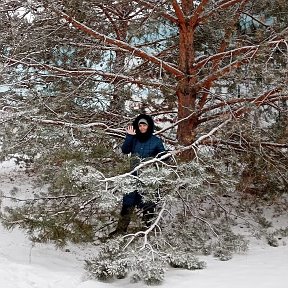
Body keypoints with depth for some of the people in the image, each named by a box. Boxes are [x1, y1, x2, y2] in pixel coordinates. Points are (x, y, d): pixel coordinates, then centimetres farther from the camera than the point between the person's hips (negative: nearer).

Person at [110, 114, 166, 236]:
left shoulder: (156, 141, 3)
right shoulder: (134, 140, 9)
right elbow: (125, 150, -3)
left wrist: (160, 156, -19)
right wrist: (129, 136, -12)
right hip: (134, 177, 2)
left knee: (148, 204, 4)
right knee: (127, 203, 2)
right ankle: (121, 228, 7)